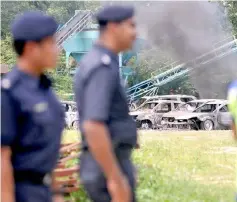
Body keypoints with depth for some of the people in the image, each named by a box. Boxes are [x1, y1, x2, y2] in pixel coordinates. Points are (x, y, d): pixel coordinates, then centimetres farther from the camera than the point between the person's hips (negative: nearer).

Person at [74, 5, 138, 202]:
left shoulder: (94, 64, 15)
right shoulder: (103, 68, -20)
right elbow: (93, 127, -29)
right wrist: (116, 179, -27)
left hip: (103, 170, 10)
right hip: (109, 171, -10)